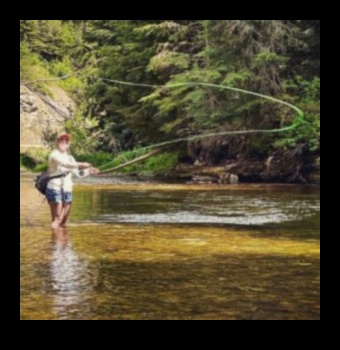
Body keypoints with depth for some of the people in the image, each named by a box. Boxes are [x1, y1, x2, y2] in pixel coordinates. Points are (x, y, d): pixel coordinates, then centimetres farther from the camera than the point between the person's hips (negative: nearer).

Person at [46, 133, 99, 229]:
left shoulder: (70, 158, 16)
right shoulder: (54, 155, -6)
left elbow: (78, 173, 11)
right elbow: (65, 164, -26)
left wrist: (88, 171, -8)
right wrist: (80, 165, -37)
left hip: (67, 191, 7)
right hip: (55, 189, -7)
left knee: (63, 221, 7)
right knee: (56, 219, -10)